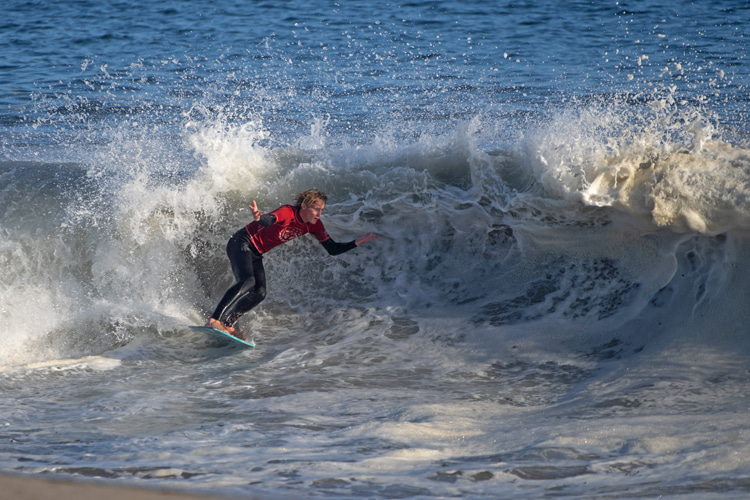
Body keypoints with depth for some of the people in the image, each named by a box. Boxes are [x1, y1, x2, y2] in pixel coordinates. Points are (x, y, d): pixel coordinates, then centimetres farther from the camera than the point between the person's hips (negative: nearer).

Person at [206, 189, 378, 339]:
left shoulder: (314, 225, -4)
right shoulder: (288, 213, -27)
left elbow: (333, 249, 0)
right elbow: (270, 219, -47)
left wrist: (356, 243, -12)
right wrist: (259, 218, -71)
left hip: (255, 255, 9)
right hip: (241, 244, -9)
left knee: (259, 293, -6)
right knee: (247, 282, -29)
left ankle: (226, 324, -3)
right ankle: (214, 320, -36)